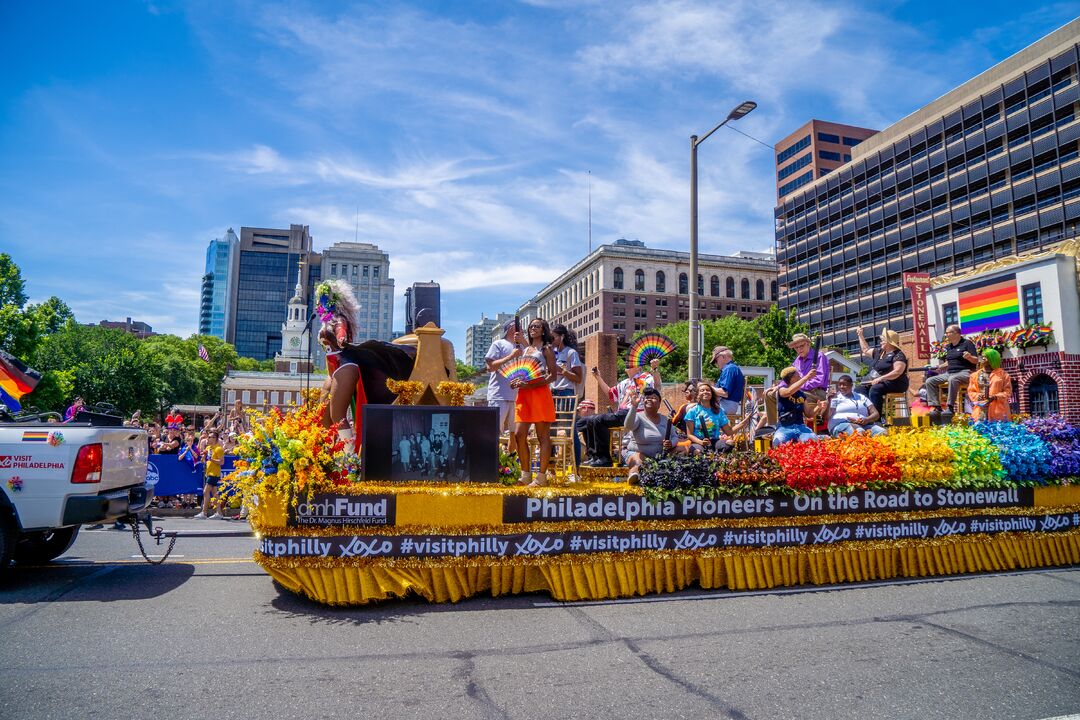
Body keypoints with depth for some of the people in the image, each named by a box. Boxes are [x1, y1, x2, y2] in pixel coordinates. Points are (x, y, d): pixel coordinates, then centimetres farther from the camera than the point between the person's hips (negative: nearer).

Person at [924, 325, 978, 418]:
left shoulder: (967, 343, -2)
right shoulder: (948, 346, 18)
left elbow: (976, 360, -7)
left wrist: (969, 357, -28)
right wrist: (941, 366, 11)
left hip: (964, 372, -8)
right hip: (949, 373, 8)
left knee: (952, 379, -40)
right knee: (929, 381, -11)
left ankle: (950, 408, -39)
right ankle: (936, 407, -19)